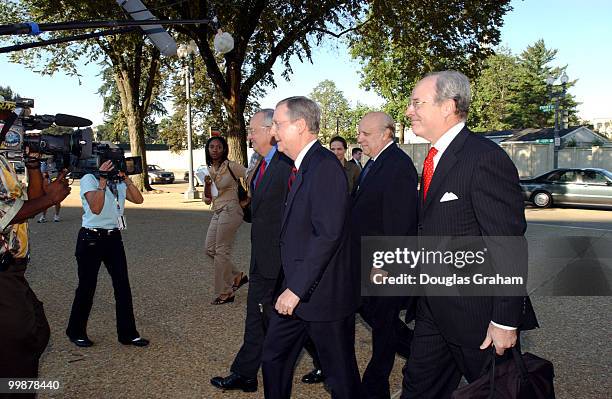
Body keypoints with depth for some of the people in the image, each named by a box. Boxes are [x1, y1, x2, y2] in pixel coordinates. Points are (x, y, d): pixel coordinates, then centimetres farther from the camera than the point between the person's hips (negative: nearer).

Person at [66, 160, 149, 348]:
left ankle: (128, 333, 11)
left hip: (114, 238, 6)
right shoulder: (89, 179, -8)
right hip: (91, 238, -5)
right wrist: (103, 180, -24)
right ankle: (76, 332, 24)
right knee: (87, 286, 4)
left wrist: (126, 178, -8)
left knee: (123, 285, 3)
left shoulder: (118, 182, 9)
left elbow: (138, 199, -1)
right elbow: (96, 208, -22)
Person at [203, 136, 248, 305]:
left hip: (230, 210, -8)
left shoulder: (231, 166, -7)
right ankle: (237, 276, 22)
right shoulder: (209, 170, 13)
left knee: (222, 251, -6)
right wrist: (207, 184, -4)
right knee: (210, 249, 7)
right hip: (217, 212, 8)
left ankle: (224, 293, 5)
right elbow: (207, 200, 14)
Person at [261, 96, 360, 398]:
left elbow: (328, 234, -26)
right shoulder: (300, 166, 11)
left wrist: (297, 289, -22)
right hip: (295, 289, 9)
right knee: (273, 357, 19)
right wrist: (290, 286, 12)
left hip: (323, 293, -9)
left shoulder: (325, 167, -19)